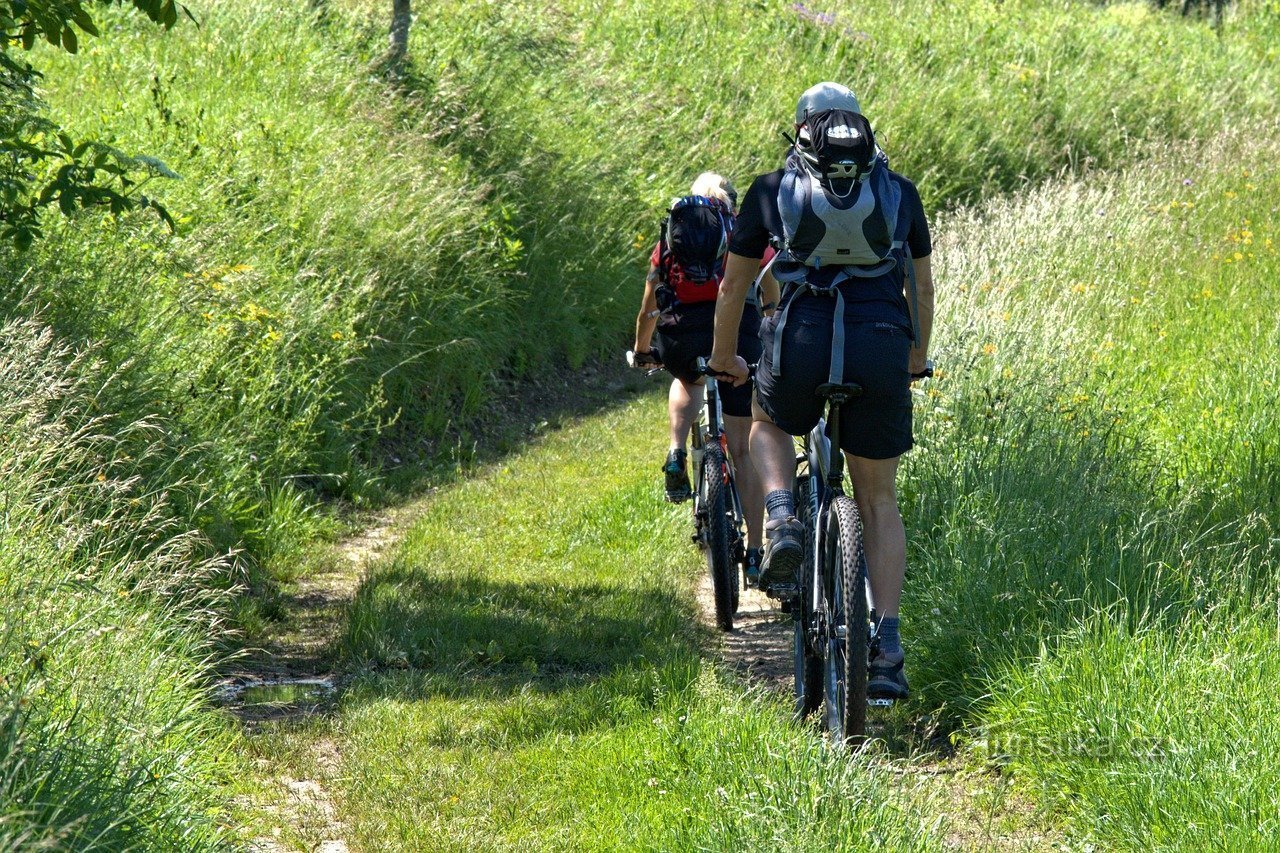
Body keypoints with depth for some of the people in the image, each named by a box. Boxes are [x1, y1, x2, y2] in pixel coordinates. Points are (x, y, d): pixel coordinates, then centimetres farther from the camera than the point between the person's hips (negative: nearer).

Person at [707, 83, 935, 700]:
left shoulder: (773, 189, 14)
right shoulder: (899, 192, 18)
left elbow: (734, 284, 21)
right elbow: (922, 286, 26)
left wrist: (724, 358, 36)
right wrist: (916, 358, 42)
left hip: (801, 347, -1)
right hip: (881, 349, 1)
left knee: (768, 428, 33)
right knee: (878, 501, 13)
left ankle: (782, 522, 4)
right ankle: (887, 645, 2)